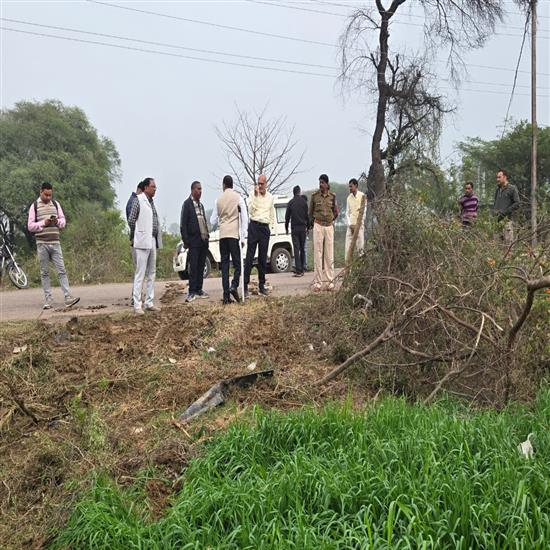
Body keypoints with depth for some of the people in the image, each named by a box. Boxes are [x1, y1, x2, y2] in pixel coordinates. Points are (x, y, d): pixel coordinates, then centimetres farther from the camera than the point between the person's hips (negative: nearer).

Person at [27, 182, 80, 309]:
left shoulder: (55, 204, 11)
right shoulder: (35, 206, 2)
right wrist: (43, 223, -15)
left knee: (62, 270, -4)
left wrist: (58, 221, -8)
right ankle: (48, 299, 7)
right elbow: (30, 226, -1)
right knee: (44, 272, 3)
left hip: (55, 243, 2)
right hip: (42, 244, -2)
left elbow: (64, 221, 14)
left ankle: (68, 298, -9)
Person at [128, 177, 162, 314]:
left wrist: (157, 239, 9)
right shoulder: (138, 200, -8)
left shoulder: (151, 202, 14)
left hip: (152, 241, 8)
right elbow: (131, 220, -8)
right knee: (140, 273, -6)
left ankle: (149, 303, 16)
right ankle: (137, 304, -4)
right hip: (142, 242, -8)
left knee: (151, 273, 10)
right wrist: (135, 236, 2)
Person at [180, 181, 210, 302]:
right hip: (194, 241, -7)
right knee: (193, 267, -6)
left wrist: (207, 235, 11)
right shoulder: (187, 204, -5)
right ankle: (192, 292, -4)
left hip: (204, 241, 7)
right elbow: (183, 224, -9)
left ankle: (199, 290, 15)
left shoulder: (201, 204, 17)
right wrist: (186, 241, -13)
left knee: (201, 267, 9)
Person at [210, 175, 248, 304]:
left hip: (222, 235, 3)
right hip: (234, 234, -3)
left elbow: (213, 221, 13)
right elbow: (244, 218, -4)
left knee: (224, 264, 4)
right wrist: (243, 237, 0)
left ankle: (226, 295, -1)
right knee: (237, 262, 3)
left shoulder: (219, 200, 8)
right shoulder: (238, 198, 0)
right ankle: (234, 286, -20)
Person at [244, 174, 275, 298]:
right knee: (250, 256, -7)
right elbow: (251, 211, -12)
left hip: (265, 227, 4)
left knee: (263, 258, 6)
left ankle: (262, 285, 11)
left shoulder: (270, 197, 12)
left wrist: (271, 226, 14)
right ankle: (245, 285, -8)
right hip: (254, 226, -4)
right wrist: (255, 196, -18)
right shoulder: (253, 194, -1)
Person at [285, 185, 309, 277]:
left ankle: (298, 270, -9)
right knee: (302, 249, 10)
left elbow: (287, 216, 3)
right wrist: (308, 226, 12)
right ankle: (302, 269, 13)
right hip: (303, 228, 1)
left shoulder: (290, 203, 1)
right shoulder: (304, 202, 1)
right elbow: (307, 215, 3)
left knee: (296, 249, -3)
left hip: (294, 228, -1)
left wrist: (286, 228, 13)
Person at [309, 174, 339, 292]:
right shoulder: (314, 196, 0)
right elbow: (310, 212, 13)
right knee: (318, 254, -4)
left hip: (329, 226, 2)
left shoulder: (332, 196, 5)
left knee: (329, 255, 4)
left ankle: (330, 282, 9)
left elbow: (336, 212, 18)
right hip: (318, 226, -2)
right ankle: (317, 282, -1)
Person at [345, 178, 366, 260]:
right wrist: (350, 224, -3)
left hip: (359, 225, -4)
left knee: (360, 247, -4)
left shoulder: (362, 196, -2)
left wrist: (358, 225, -9)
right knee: (348, 246, -1)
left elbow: (364, 212, -4)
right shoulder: (349, 197, 11)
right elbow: (347, 212, 11)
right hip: (350, 226, 4)